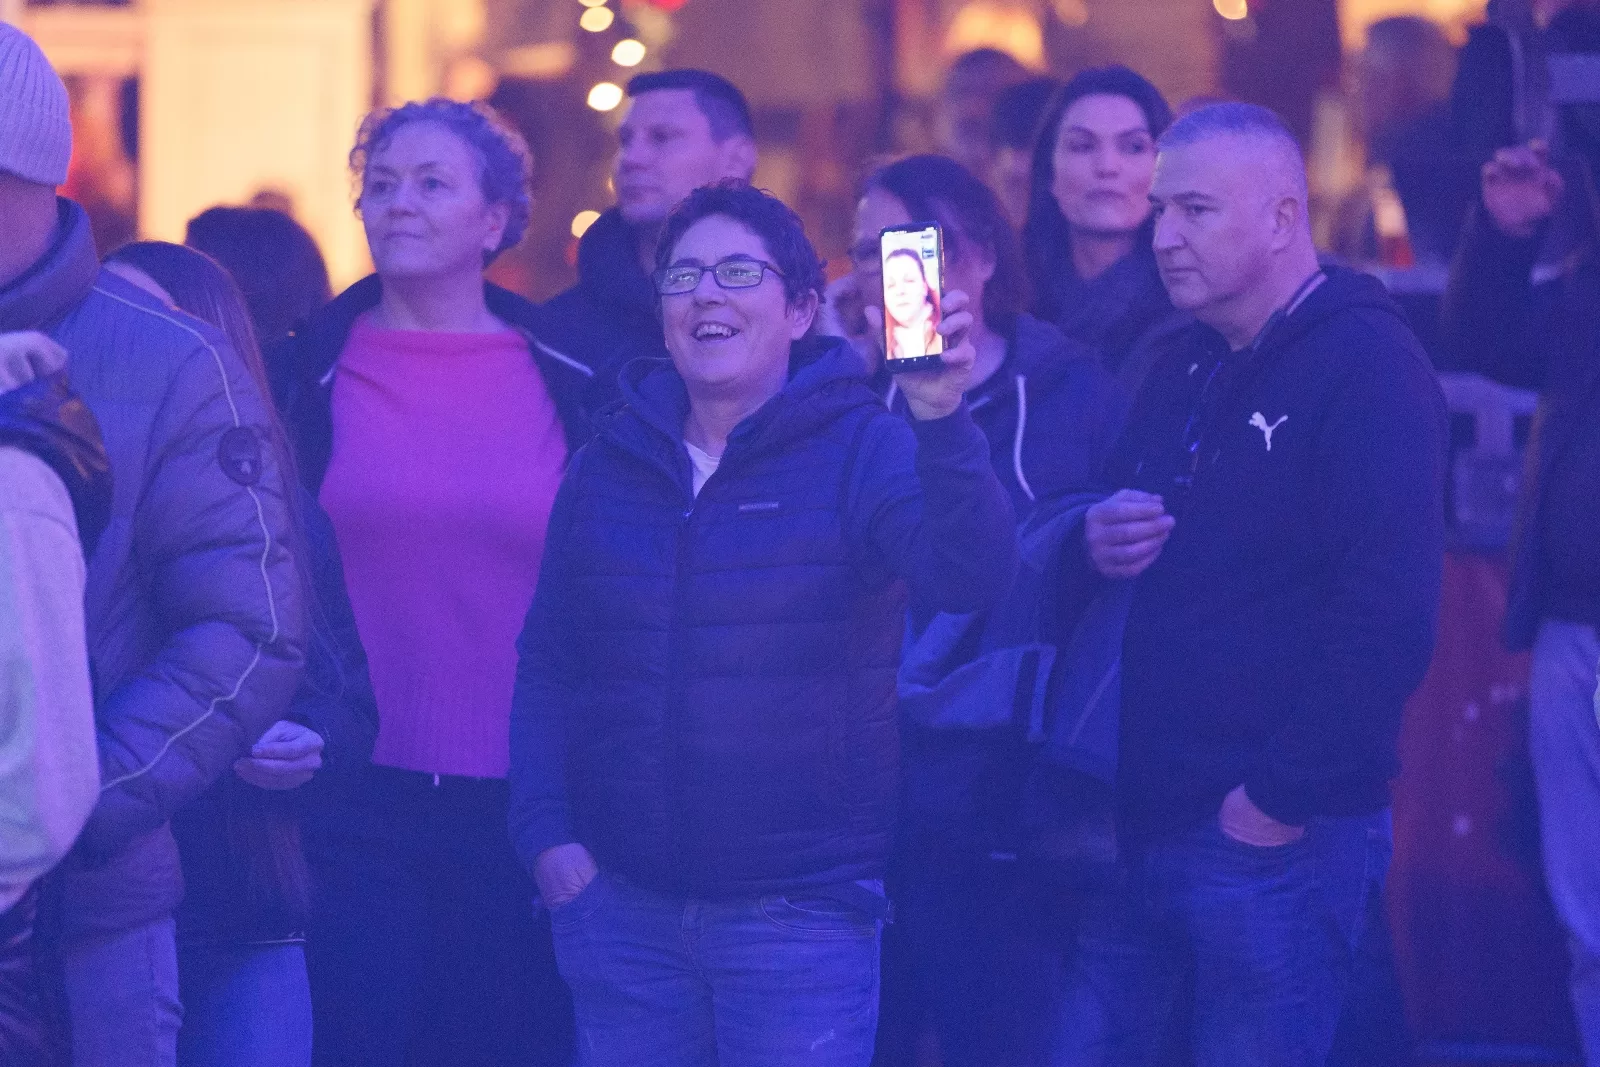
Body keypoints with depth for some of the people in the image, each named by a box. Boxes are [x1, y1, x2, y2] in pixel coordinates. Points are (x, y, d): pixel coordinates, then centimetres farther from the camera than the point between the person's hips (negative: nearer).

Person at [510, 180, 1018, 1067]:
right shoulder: (610, 467, 10)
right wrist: (546, 836, 1)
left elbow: (968, 577, -19)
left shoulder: (862, 450, -1)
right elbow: (546, 662, 13)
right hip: (621, 904, 4)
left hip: (801, 914, -4)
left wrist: (942, 421, -34)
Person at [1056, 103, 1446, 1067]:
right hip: (1147, 831, 8)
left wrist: (1279, 799, -19)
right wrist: (1094, 545, 1)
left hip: (1281, 841, -8)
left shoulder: (1367, 366, -11)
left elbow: (1389, 622, -20)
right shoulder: (1183, 373, 16)